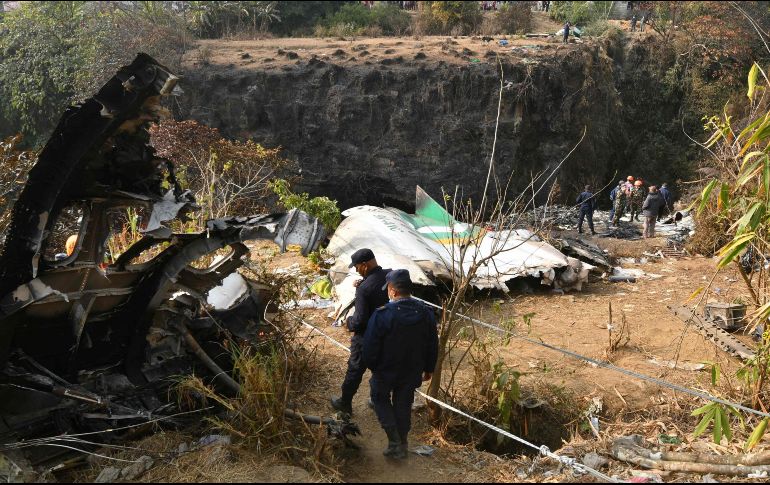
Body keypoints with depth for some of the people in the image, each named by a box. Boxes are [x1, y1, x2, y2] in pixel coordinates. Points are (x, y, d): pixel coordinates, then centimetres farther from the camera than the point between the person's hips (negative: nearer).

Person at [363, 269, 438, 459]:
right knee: (404, 404, 20)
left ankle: (395, 441, 10)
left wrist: (371, 365, 2)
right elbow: (432, 346, 1)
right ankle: (402, 444, 31)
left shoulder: (382, 315, -25)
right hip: (412, 372, 4)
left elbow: (370, 346, -17)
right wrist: (428, 369, 15)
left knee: (380, 398, 19)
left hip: (386, 371, -4)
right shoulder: (426, 314, -9)